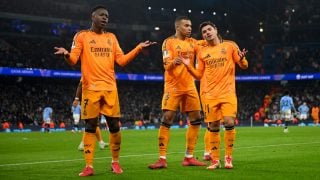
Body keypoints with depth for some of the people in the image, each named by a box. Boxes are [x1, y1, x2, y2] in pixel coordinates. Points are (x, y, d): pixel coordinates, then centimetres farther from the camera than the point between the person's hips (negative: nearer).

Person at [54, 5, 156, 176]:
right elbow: (73, 60, -4)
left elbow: (121, 60, 9)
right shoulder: (82, 36, 4)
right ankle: (89, 166, 3)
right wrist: (66, 54, -27)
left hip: (110, 88, 3)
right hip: (91, 88, -3)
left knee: (114, 126, 2)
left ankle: (115, 162, 18)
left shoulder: (111, 37, 15)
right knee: (90, 127, -2)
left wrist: (138, 48, 1)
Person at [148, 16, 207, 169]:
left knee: (196, 120, 4)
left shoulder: (192, 42, 12)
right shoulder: (168, 42, -4)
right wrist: (173, 62, -34)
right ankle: (162, 159, -8)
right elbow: (167, 66, -12)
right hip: (173, 86, -6)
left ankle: (189, 157, 13)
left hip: (189, 86, 6)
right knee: (166, 120, -11)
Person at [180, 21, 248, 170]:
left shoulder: (230, 46, 4)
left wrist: (241, 59, -17)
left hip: (228, 92, -2)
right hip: (210, 94, 2)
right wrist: (188, 66, -2)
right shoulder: (202, 53, 11)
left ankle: (228, 157, -1)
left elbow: (244, 66, 6)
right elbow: (199, 75, 15)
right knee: (213, 127, 2)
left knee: (229, 122, -14)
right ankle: (215, 160, 11)